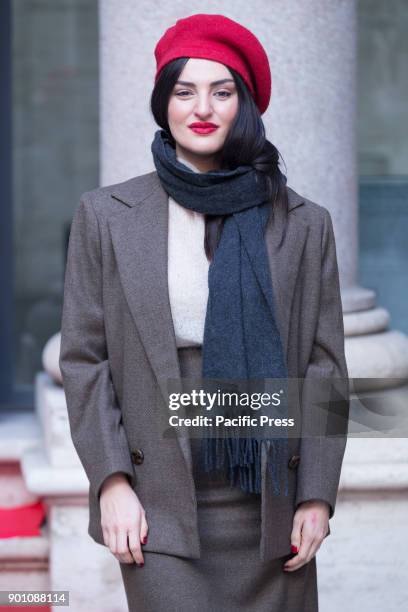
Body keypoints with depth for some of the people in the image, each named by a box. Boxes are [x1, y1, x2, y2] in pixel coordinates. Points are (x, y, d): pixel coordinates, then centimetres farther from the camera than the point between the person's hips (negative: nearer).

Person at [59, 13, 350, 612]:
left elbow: (324, 367, 5)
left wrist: (318, 496, -1)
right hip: (158, 506, -1)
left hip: (268, 506, 1)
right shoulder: (106, 215, 4)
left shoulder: (304, 223, 5)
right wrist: (111, 482, -6)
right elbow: (83, 358, 3)